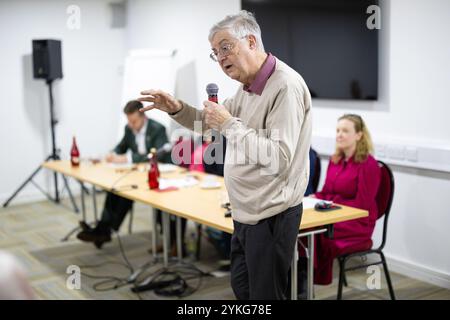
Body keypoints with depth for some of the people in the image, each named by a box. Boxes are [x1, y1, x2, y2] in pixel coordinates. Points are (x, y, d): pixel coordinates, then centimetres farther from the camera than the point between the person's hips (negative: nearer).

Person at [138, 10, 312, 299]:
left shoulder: (286, 86, -21)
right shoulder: (248, 86, 11)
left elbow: (279, 159, -28)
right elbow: (210, 122, 21)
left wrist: (229, 124, -23)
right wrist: (177, 109, 3)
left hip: (271, 218, -10)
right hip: (246, 213, 10)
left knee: (266, 295, 4)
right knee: (241, 288, 22)